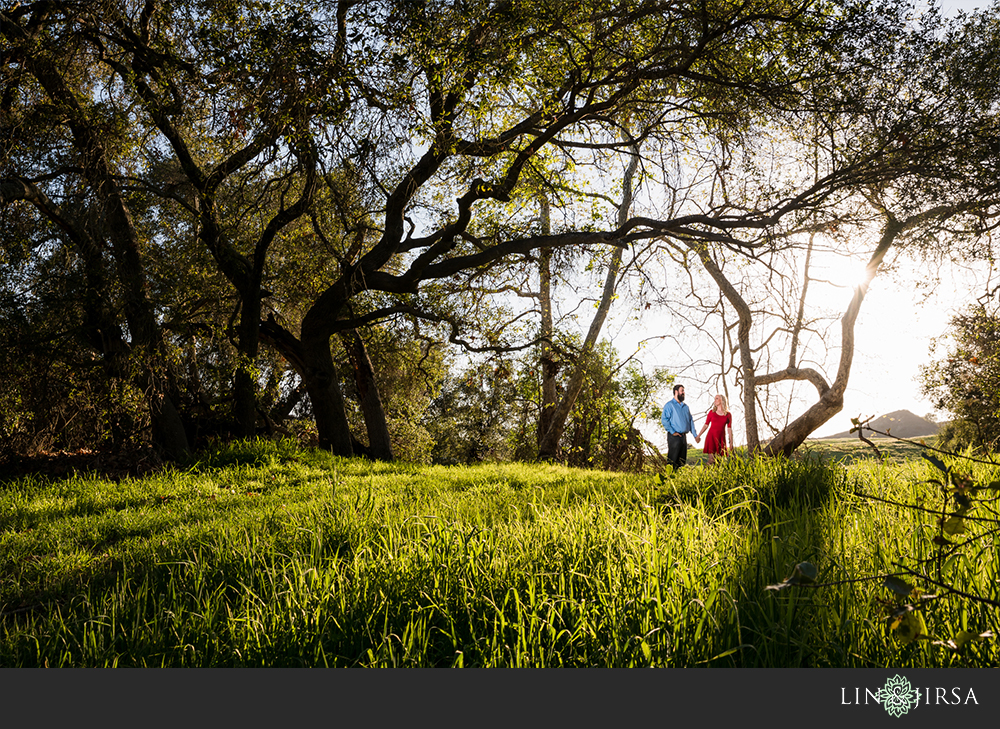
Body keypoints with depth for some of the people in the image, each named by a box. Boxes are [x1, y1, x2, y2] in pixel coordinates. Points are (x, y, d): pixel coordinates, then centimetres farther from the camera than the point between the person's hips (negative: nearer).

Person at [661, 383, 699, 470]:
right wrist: (672, 432, -16)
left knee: (682, 460, 9)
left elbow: (690, 421, 20)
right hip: (674, 437, -7)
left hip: (684, 436, 7)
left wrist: (695, 435, 12)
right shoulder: (669, 405, -4)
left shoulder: (685, 407, 19)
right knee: (672, 460, -7)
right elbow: (664, 420, -13)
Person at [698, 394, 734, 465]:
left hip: (721, 438, 1)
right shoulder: (711, 412, 7)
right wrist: (698, 435, 4)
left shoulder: (728, 414, 7)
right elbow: (706, 425, 9)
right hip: (711, 436, -1)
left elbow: (729, 429, 8)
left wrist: (731, 442, 5)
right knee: (711, 459, -11)